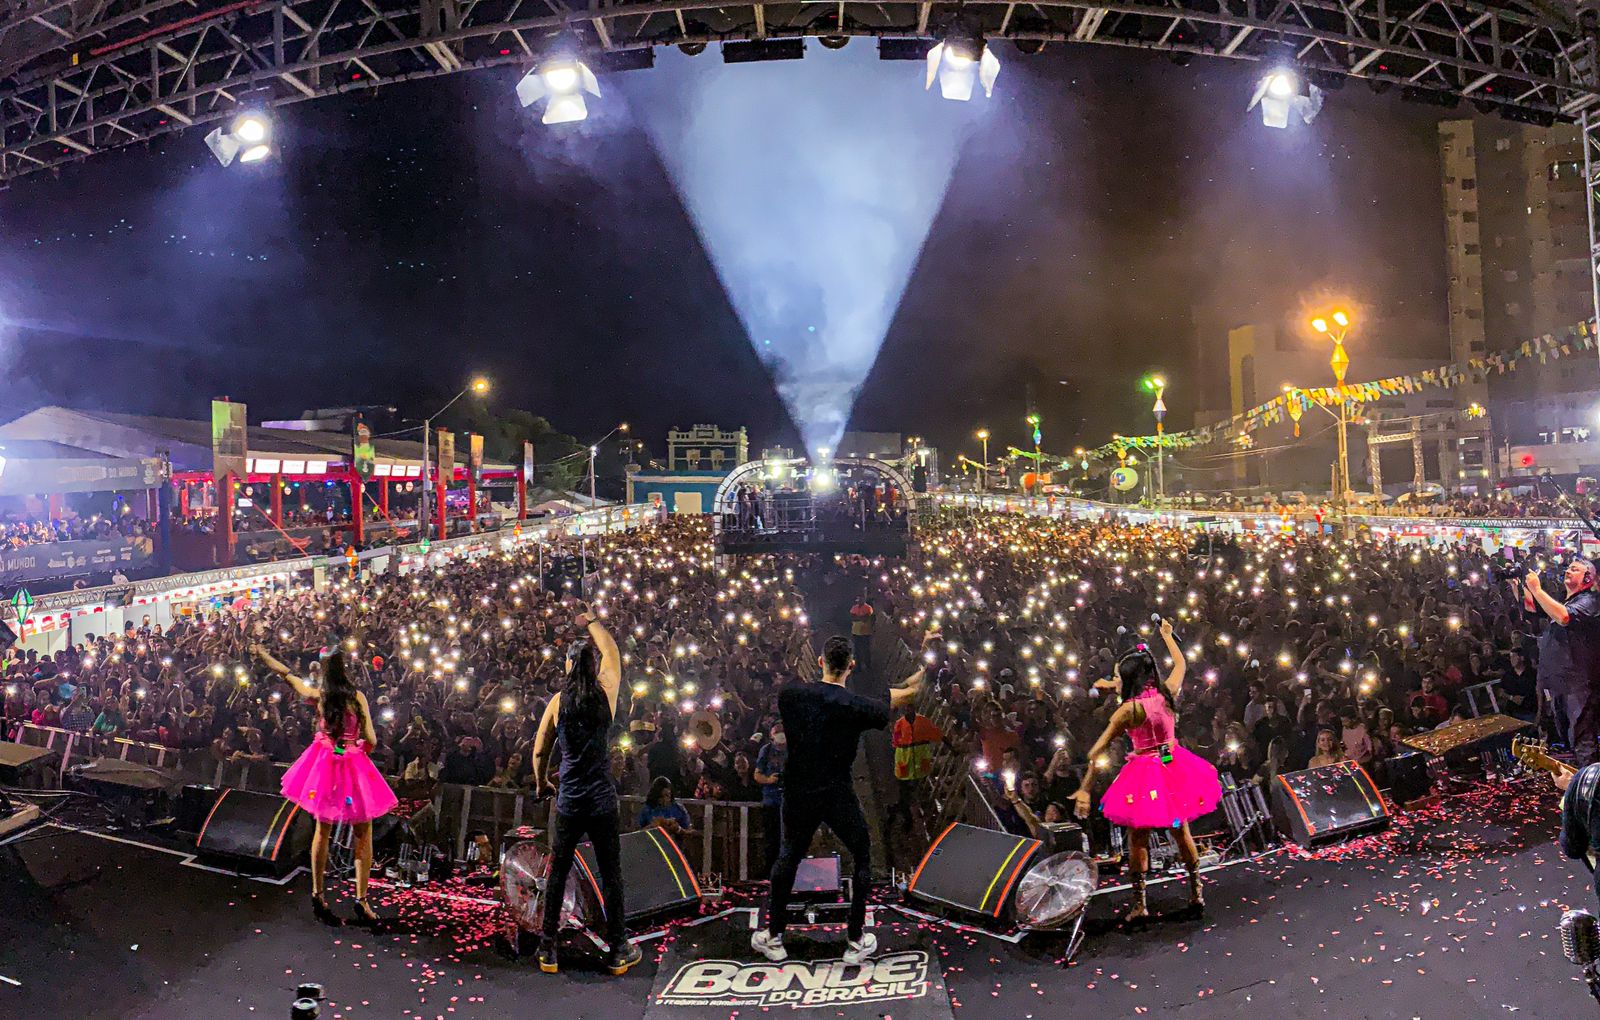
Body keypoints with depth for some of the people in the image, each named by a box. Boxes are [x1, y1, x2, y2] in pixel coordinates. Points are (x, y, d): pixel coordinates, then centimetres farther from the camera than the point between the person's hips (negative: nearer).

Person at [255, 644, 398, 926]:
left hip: (324, 764, 3)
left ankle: (318, 896, 21)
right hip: (354, 767, -3)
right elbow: (371, 740, -13)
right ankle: (362, 899, 4)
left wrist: (262, 653, 29)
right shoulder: (358, 697, -11)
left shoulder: (317, 696, -4)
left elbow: (285, 673, 13)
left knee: (323, 831, 15)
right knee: (363, 835, 6)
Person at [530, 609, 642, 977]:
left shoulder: (557, 701, -3)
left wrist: (541, 781, 23)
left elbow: (540, 751, 4)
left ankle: (548, 950, 18)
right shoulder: (605, 692, -5)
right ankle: (618, 951, 16)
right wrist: (590, 624, 28)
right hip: (602, 799, -1)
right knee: (610, 874, 7)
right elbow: (611, 651, 14)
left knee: (557, 873, 11)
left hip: (569, 800, 1)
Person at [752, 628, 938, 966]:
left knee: (788, 858, 22)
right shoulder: (856, 706, -15)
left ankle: (773, 938, 28)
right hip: (838, 797, -3)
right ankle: (856, 941, 21)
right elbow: (909, 693, -5)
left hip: (798, 795, 3)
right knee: (862, 857, 18)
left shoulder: (791, 695, -8)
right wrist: (926, 656, 8)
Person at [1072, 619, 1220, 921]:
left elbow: (1097, 752, -20)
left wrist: (1085, 789, -15)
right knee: (1182, 831, 21)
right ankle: (1196, 893, 34)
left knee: (1138, 839, 8)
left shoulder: (1128, 710, -20)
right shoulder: (1168, 693, -7)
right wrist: (1167, 634, 31)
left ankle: (1139, 904, 13)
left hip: (1145, 773, -6)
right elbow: (1180, 663, 16)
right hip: (1176, 766, 6)